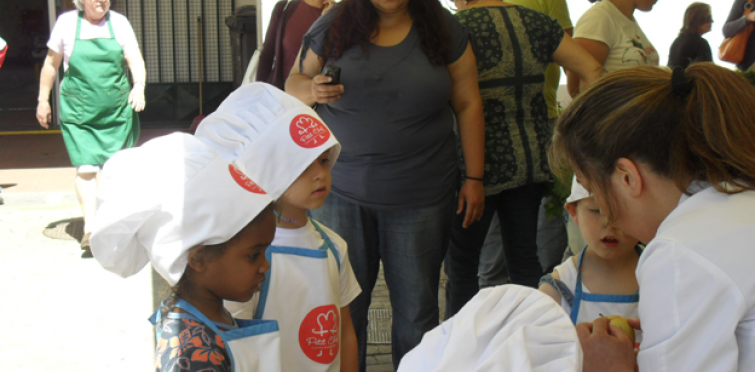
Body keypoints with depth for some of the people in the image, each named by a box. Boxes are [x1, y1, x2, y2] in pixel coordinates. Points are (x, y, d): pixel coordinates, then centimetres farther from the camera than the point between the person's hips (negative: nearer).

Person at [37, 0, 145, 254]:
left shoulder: (119, 22, 3)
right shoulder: (67, 22, 1)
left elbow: (135, 59, -5)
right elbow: (51, 63, 10)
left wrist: (139, 86, -25)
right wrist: (43, 100, 12)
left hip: (118, 111, 2)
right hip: (78, 112, -2)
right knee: (86, 169, -13)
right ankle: (89, 228, -15)